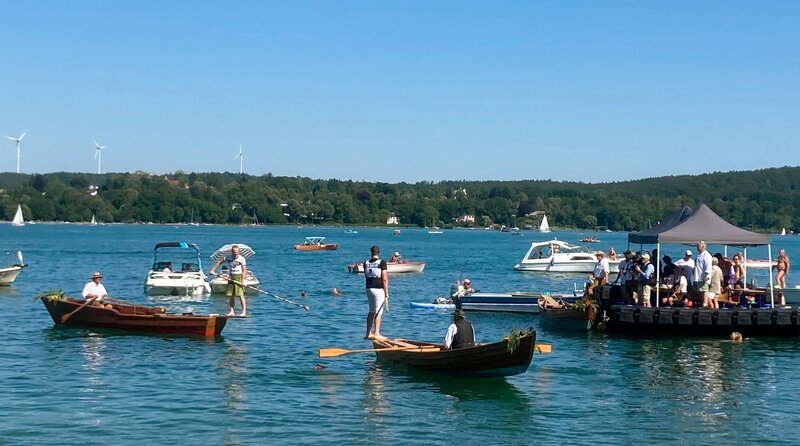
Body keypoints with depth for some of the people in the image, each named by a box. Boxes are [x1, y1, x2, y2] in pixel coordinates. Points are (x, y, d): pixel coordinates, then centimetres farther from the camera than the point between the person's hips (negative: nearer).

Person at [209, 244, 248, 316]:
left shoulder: (242, 259, -8)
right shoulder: (228, 258, 4)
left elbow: (244, 270, -9)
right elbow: (219, 261, 12)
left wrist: (242, 280, -20)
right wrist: (212, 270, 3)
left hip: (239, 276, -5)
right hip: (231, 277, 5)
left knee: (240, 294, -13)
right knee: (230, 295, 4)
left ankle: (244, 311, -13)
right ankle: (232, 311, 11)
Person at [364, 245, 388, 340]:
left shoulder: (366, 263, 5)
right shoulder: (382, 263, -11)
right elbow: (385, 279, -13)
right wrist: (386, 293, -9)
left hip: (369, 288, 6)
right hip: (378, 289, -6)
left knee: (371, 311, 16)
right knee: (378, 312, -2)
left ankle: (368, 334, 17)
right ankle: (376, 334, -5)